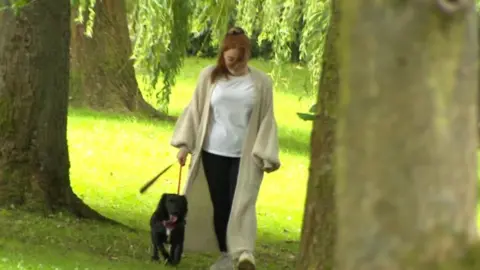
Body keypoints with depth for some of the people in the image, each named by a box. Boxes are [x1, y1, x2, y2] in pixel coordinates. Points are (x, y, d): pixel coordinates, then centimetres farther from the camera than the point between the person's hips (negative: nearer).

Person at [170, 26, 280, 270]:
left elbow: (267, 120, 1)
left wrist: (267, 155, -6)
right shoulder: (209, 76, 2)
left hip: (245, 156, -2)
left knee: (241, 204, -13)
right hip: (213, 153, 2)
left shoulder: (261, 82, -1)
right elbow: (195, 111, 8)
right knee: (219, 205, 5)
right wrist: (184, 144, 4)